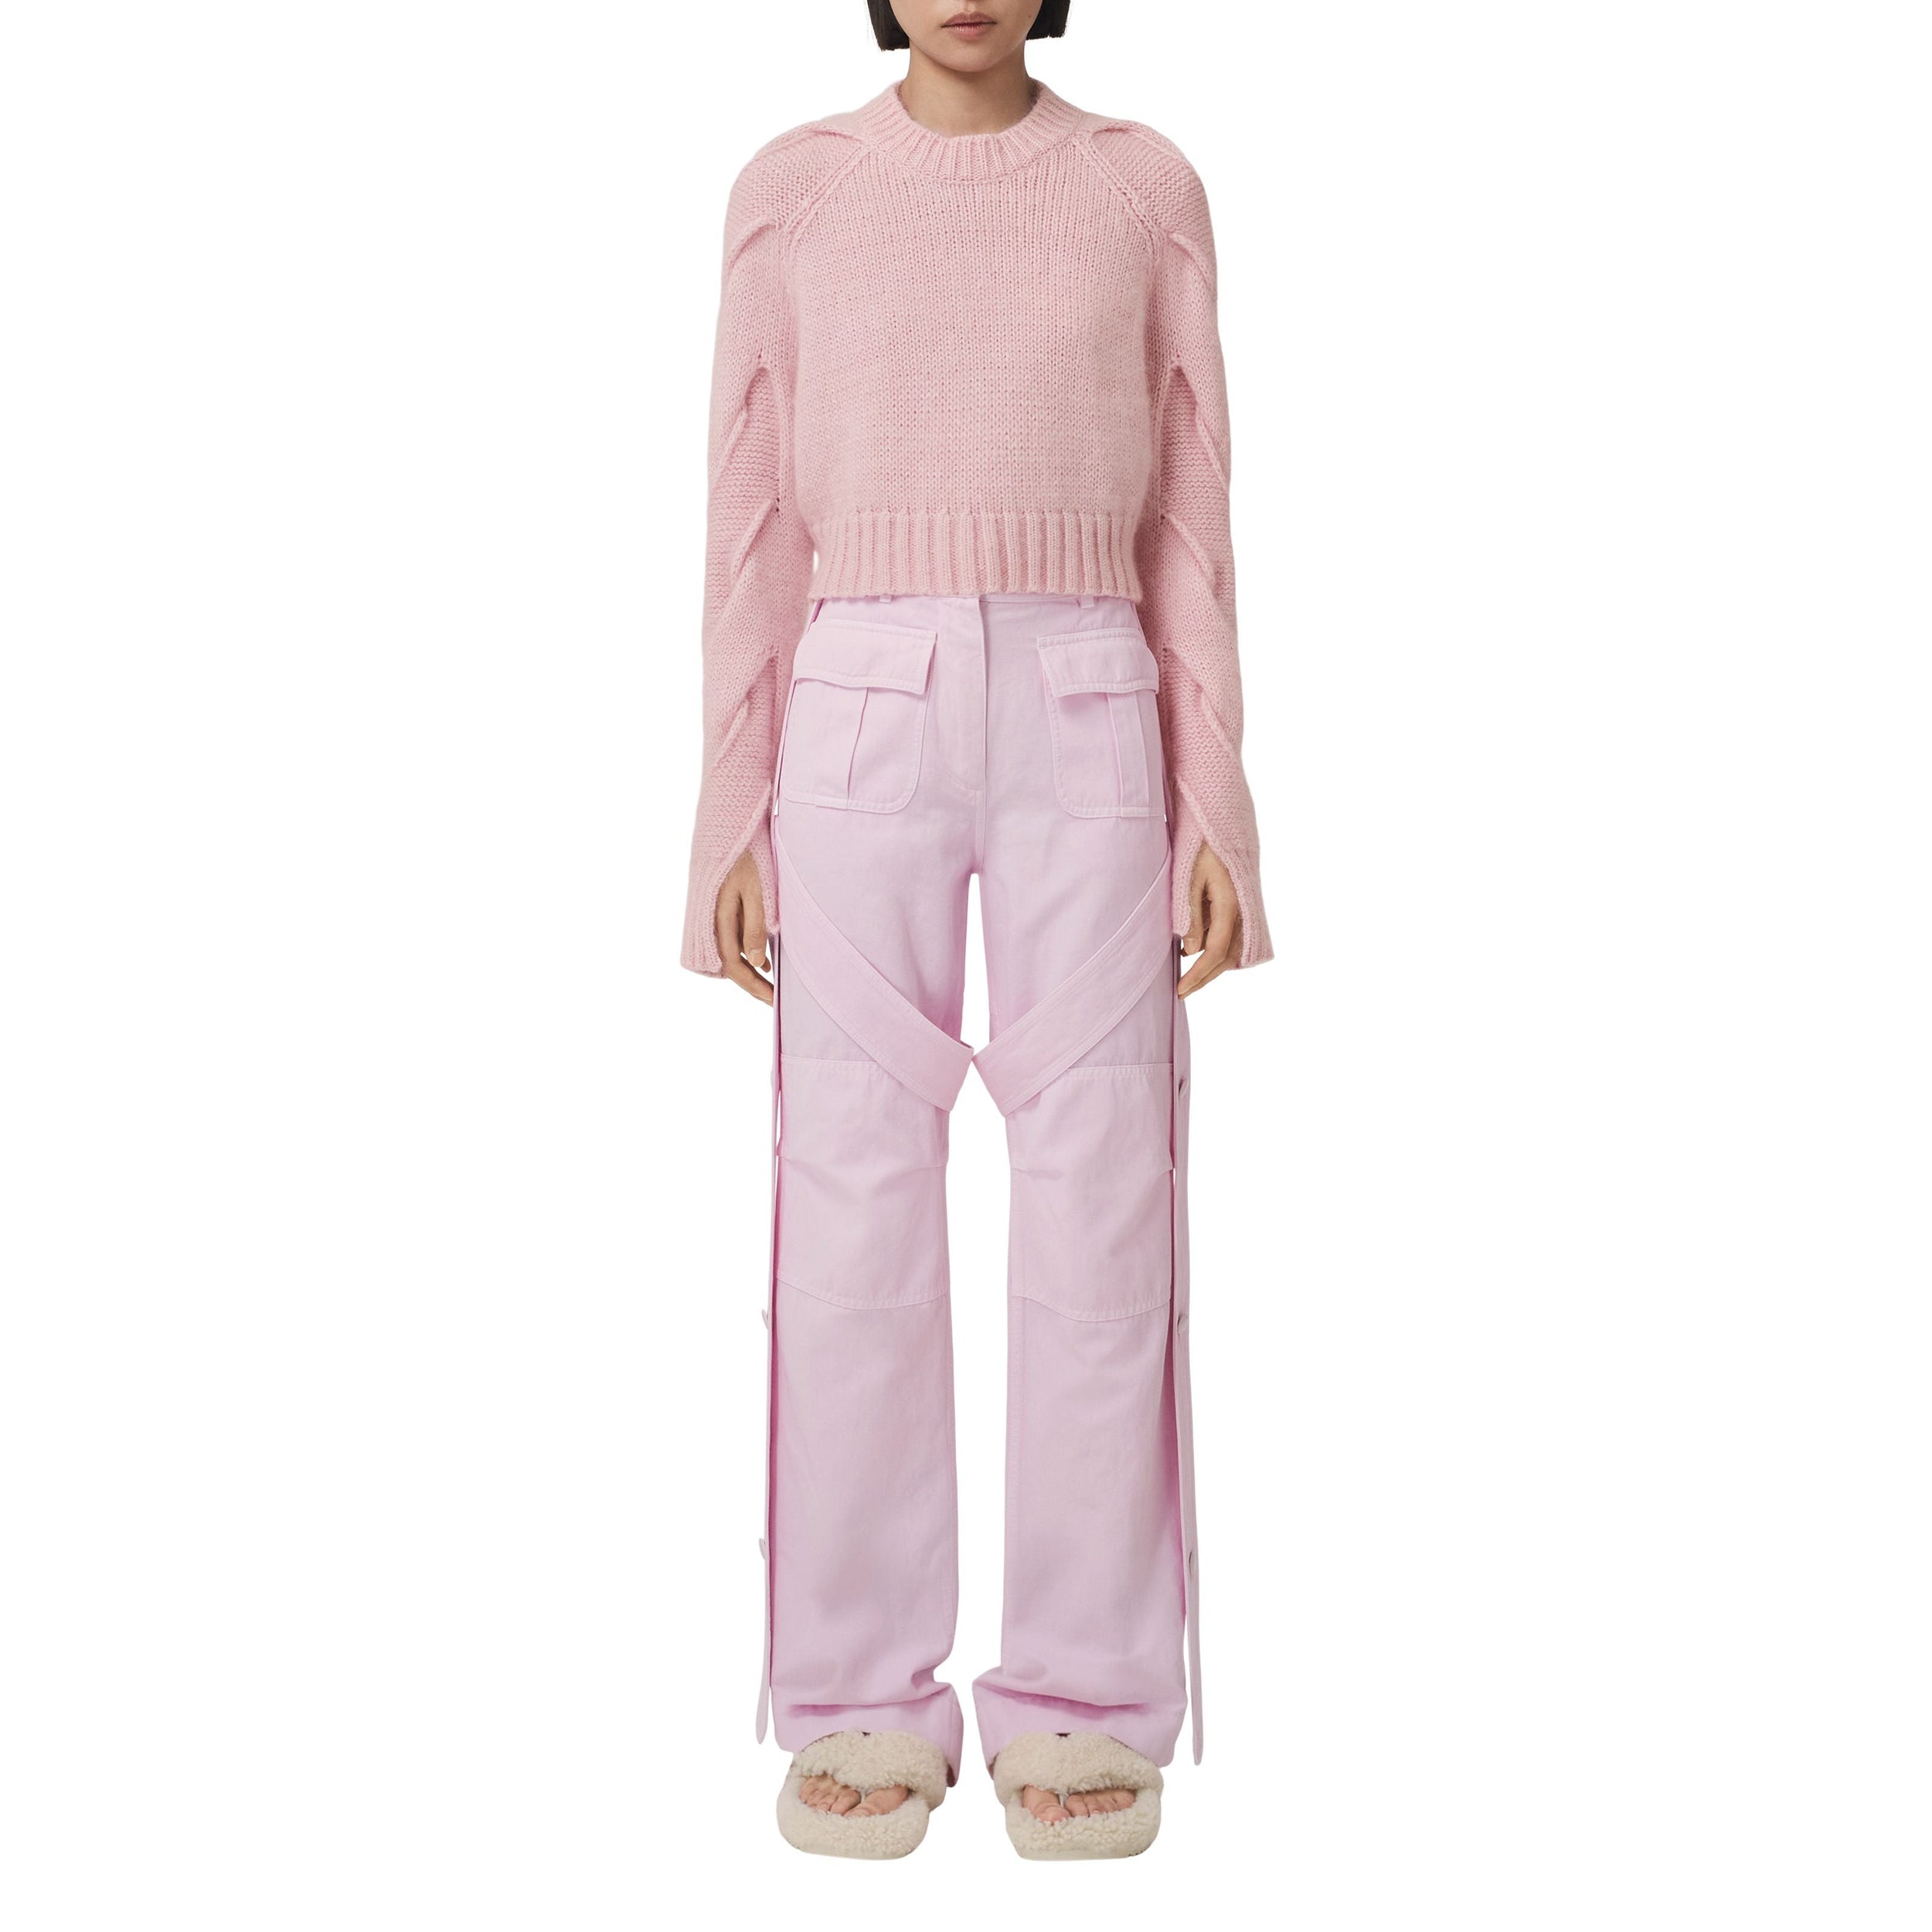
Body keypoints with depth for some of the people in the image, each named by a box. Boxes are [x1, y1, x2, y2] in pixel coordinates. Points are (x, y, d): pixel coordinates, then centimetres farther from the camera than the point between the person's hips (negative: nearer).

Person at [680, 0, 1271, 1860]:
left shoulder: (1146, 191, 10)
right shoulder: (790, 193, 10)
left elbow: (1187, 526, 8)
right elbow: (756, 527, 8)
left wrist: (1215, 811, 0)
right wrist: (734, 824, 1)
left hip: (1088, 734, 0)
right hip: (863, 729, 0)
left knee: (1097, 1213, -3)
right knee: (856, 1216, -2)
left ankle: (1085, 1710, 9)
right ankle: (864, 1709, 10)